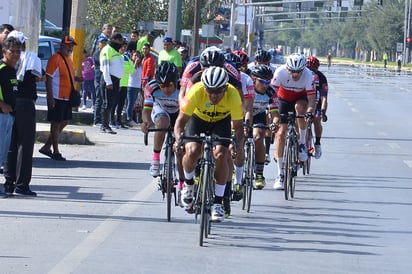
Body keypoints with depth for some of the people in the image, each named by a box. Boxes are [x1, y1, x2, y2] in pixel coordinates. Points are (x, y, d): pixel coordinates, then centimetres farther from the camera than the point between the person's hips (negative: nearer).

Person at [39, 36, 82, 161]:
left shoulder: (69, 59, 15)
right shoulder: (55, 58, -13)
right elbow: (48, 78, -16)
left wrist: (76, 78, 6)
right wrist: (50, 98, -21)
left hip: (67, 98, 9)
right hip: (56, 98, -9)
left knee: (64, 122, 13)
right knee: (56, 124, -2)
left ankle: (47, 147, 21)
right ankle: (56, 152, 5)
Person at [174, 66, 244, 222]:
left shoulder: (233, 95, -34)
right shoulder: (196, 92, -35)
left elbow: (238, 126, -26)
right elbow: (181, 121, -29)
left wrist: (238, 145, -45)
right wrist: (179, 138, -49)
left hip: (221, 121, 0)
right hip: (198, 118, 0)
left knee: (220, 155, -20)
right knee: (192, 151, -24)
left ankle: (218, 202, -8)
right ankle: (188, 184, 8)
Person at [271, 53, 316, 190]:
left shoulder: (308, 75, -29)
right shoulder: (280, 72, -29)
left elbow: (311, 99, -29)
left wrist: (309, 113, -48)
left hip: (301, 98, -1)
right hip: (284, 99, 1)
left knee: (300, 107, -38)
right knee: (280, 134, -10)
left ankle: (302, 142, -16)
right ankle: (280, 173, -1)